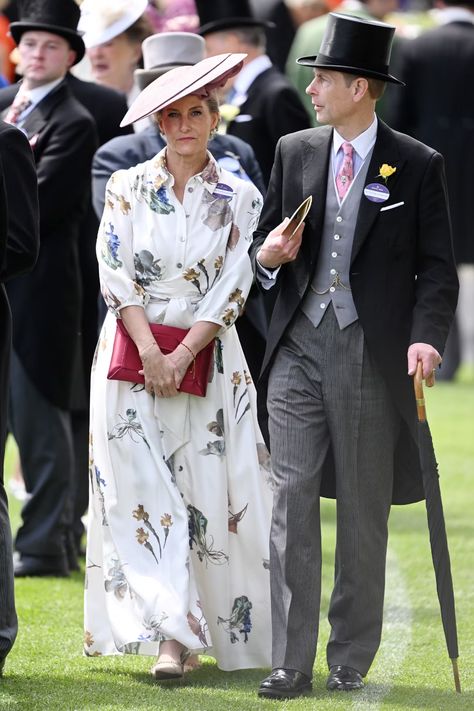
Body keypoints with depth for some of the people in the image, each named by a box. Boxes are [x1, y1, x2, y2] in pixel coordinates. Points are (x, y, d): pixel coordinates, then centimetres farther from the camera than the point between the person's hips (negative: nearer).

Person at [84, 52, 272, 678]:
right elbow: (116, 275, -3)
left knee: (210, 494, -3)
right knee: (143, 491, -7)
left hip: (207, 359, 0)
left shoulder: (239, 198, 4)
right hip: (132, 354, 0)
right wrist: (151, 353, -13)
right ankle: (170, 635, -8)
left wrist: (182, 356, -12)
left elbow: (233, 287, -2)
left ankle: (224, 627, 7)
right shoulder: (128, 188, 4)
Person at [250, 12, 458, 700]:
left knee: (364, 508, 5)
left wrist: (427, 336, -17)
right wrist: (268, 254, -6)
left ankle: (352, 660, 16)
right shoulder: (295, 152, 10)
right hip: (300, 347, 3)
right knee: (293, 497, -4)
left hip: (372, 354, -3)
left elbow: (438, 268, -1)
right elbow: (265, 244, 18)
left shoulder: (418, 166, -1)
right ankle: (291, 662, -2)